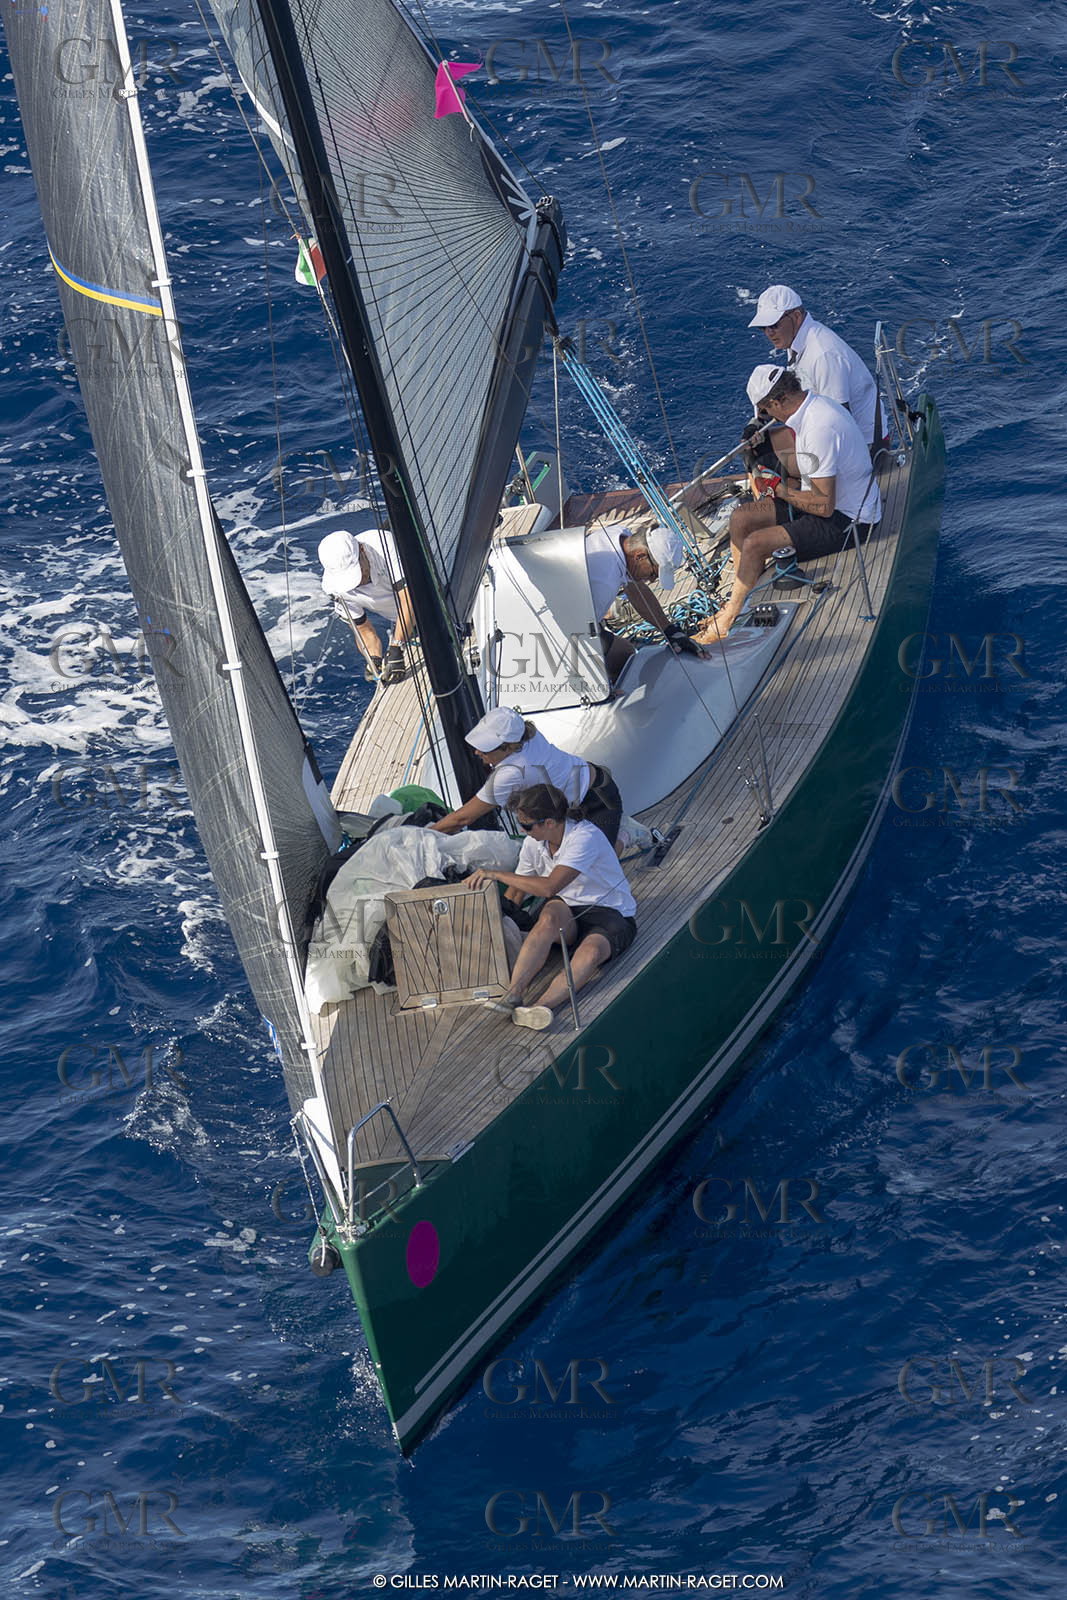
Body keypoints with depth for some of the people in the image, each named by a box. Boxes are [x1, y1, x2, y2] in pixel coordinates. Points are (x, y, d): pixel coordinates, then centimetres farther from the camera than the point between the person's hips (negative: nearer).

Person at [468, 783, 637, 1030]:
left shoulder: (584, 838, -23)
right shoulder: (533, 843, -1)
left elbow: (549, 887, -33)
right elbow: (515, 895, 11)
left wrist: (496, 874, -28)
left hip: (611, 914, -5)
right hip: (568, 911, 5)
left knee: (591, 952, -38)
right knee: (550, 915, -33)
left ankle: (542, 1007, -55)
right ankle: (513, 993, -45)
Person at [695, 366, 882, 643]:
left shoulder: (819, 429, -29)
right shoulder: (811, 404, 2)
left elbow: (824, 505, -28)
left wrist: (783, 492, -13)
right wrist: (786, 487, 2)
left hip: (846, 521, -10)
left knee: (755, 544, -18)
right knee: (740, 519, 6)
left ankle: (728, 622, -3)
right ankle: (739, 602, 11)